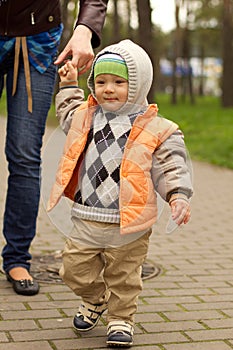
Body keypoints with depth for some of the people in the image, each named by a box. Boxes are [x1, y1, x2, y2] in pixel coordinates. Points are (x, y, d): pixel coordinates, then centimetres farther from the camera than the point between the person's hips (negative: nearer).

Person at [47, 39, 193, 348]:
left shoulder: (156, 131, -9)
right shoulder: (85, 117, 7)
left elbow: (170, 168, -8)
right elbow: (69, 116, 32)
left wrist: (178, 196, -22)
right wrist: (69, 86, 28)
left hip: (129, 223, -4)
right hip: (86, 218, 4)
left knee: (123, 276, 10)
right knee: (75, 270, 10)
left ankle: (121, 319, 32)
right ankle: (95, 299, 40)